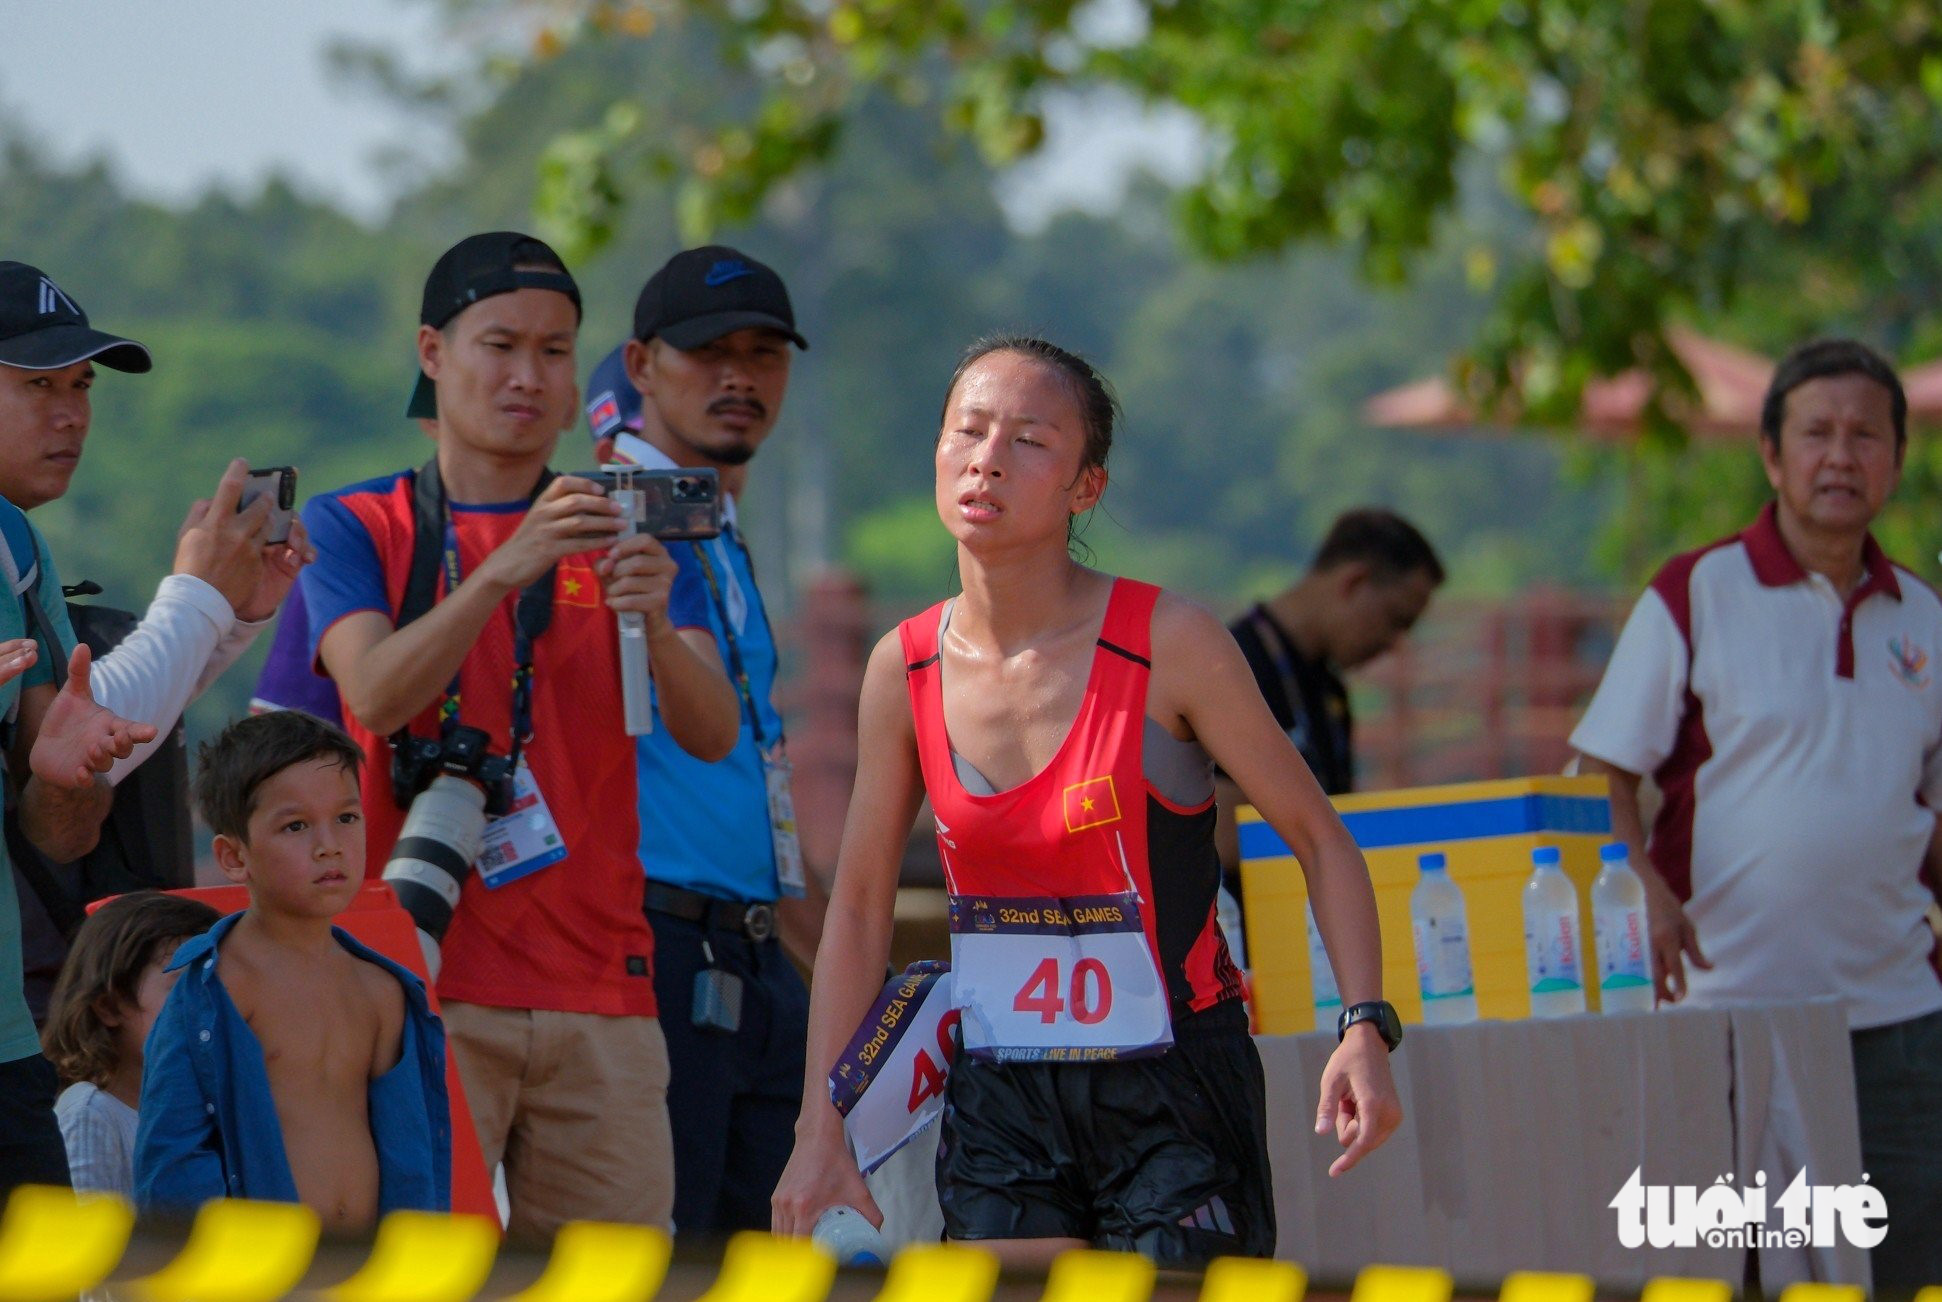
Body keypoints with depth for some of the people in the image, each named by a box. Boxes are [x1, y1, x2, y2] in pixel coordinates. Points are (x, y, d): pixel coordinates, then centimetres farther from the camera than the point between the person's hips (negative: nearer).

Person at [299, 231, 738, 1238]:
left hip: (600, 992, 3)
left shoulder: (618, 534, 14)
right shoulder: (356, 529, 7)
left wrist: (654, 626, -22)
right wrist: (506, 569, -26)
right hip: (428, 984, -3)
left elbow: (712, 734, -1)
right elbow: (375, 694, -13)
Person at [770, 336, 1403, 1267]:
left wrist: (1365, 1027, -15)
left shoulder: (1169, 645, -10)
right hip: (998, 1104, 3)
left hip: (1175, 1095, -3)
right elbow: (858, 909, 10)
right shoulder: (906, 668, 0)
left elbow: (1319, 839, -2)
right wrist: (820, 1130, 6)